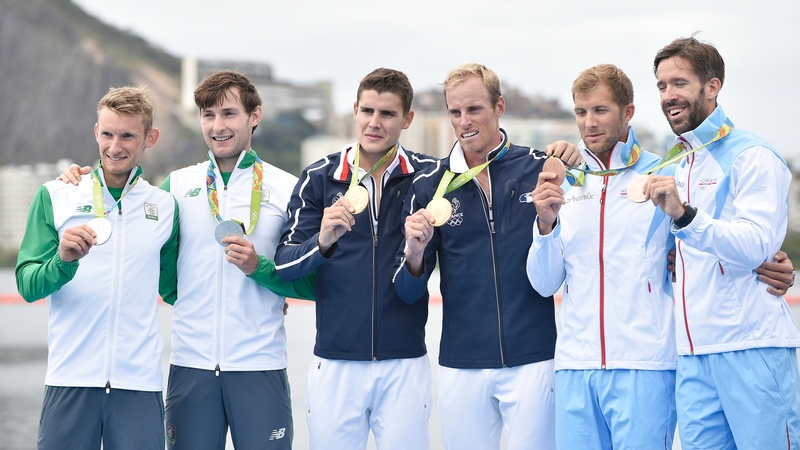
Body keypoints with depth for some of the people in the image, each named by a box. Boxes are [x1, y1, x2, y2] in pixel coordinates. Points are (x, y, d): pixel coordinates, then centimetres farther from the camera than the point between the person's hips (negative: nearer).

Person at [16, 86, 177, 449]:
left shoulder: (164, 207, 10)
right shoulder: (54, 197, 5)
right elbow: (27, 286, -1)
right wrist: (63, 260, -19)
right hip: (70, 379, -1)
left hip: (140, 381, 1)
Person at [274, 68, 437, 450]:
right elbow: (284, 266, -2)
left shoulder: (428, 175, 1)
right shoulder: (320, 177, 2)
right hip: (335, 363, 1)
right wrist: (323, 241, -21)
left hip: (405, 363, -1)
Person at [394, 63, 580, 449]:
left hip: (533, 360, -2)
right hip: (461, 367, 2)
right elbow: (409, 294, 4)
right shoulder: (429, 185, 5)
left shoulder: (539, 168, 1)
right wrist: (416, 251, -16)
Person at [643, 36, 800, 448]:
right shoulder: (676, 166, 19)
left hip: (752, 349, -7)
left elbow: (757, 245, -18)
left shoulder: (752, 156, -5)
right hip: (694, 352, 7)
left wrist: (683, 216, -30)